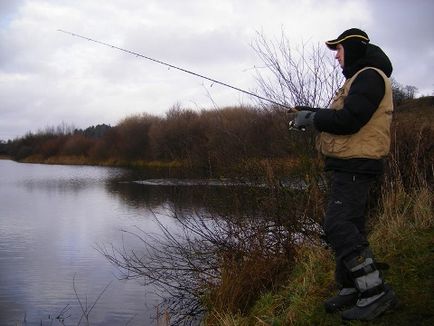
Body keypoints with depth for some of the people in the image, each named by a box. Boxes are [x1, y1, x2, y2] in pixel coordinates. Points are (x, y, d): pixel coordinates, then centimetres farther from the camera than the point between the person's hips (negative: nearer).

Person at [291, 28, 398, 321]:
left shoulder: (370, 77, -11)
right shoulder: (359, 78, 22)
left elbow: (348, 119, -22)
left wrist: (313, 118, -9)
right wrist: (314, 117, 10)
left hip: (356, 166, -11)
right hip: (349, 165, 11)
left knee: (338, 226, -17)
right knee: (347, 226, 11)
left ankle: (376, 293, -12)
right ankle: (352, 290, 18)